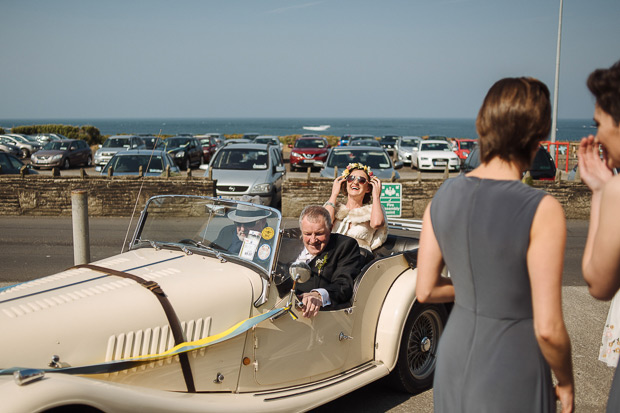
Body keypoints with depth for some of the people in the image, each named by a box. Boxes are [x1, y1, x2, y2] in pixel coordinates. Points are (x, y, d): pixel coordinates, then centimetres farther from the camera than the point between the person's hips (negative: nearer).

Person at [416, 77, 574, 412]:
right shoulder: (542, 211, -22)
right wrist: (565, 381, -2)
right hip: (512, 376, -5)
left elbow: (425, 291, 0)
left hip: (454, 358, 5)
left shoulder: (443, 196, -6)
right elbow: (547, 329, -20)